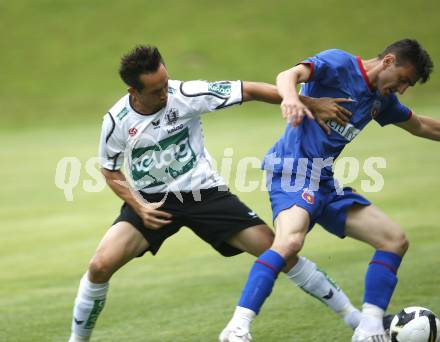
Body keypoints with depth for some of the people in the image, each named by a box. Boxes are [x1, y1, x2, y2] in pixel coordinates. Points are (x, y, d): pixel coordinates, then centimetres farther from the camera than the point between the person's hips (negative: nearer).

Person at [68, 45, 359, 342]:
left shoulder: (186, 94, -19)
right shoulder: (117, 121, -14)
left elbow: (249, 91, -14)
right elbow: (111, 172, 3)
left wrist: (312, 104, -15)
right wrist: (139, 207, -14)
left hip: (203, 192, 0)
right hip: (151, 201, 1)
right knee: (100, 266, -21)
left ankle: (350, 315, 4)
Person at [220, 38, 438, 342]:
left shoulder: (382, 99, 16)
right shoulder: (339, 63, -8)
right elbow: (290, 75, -25)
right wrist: (290, 97, -47)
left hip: (325, 181, 9)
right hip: (295, 168, -9)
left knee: (396, 240, 5)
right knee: (290, 241, -35)